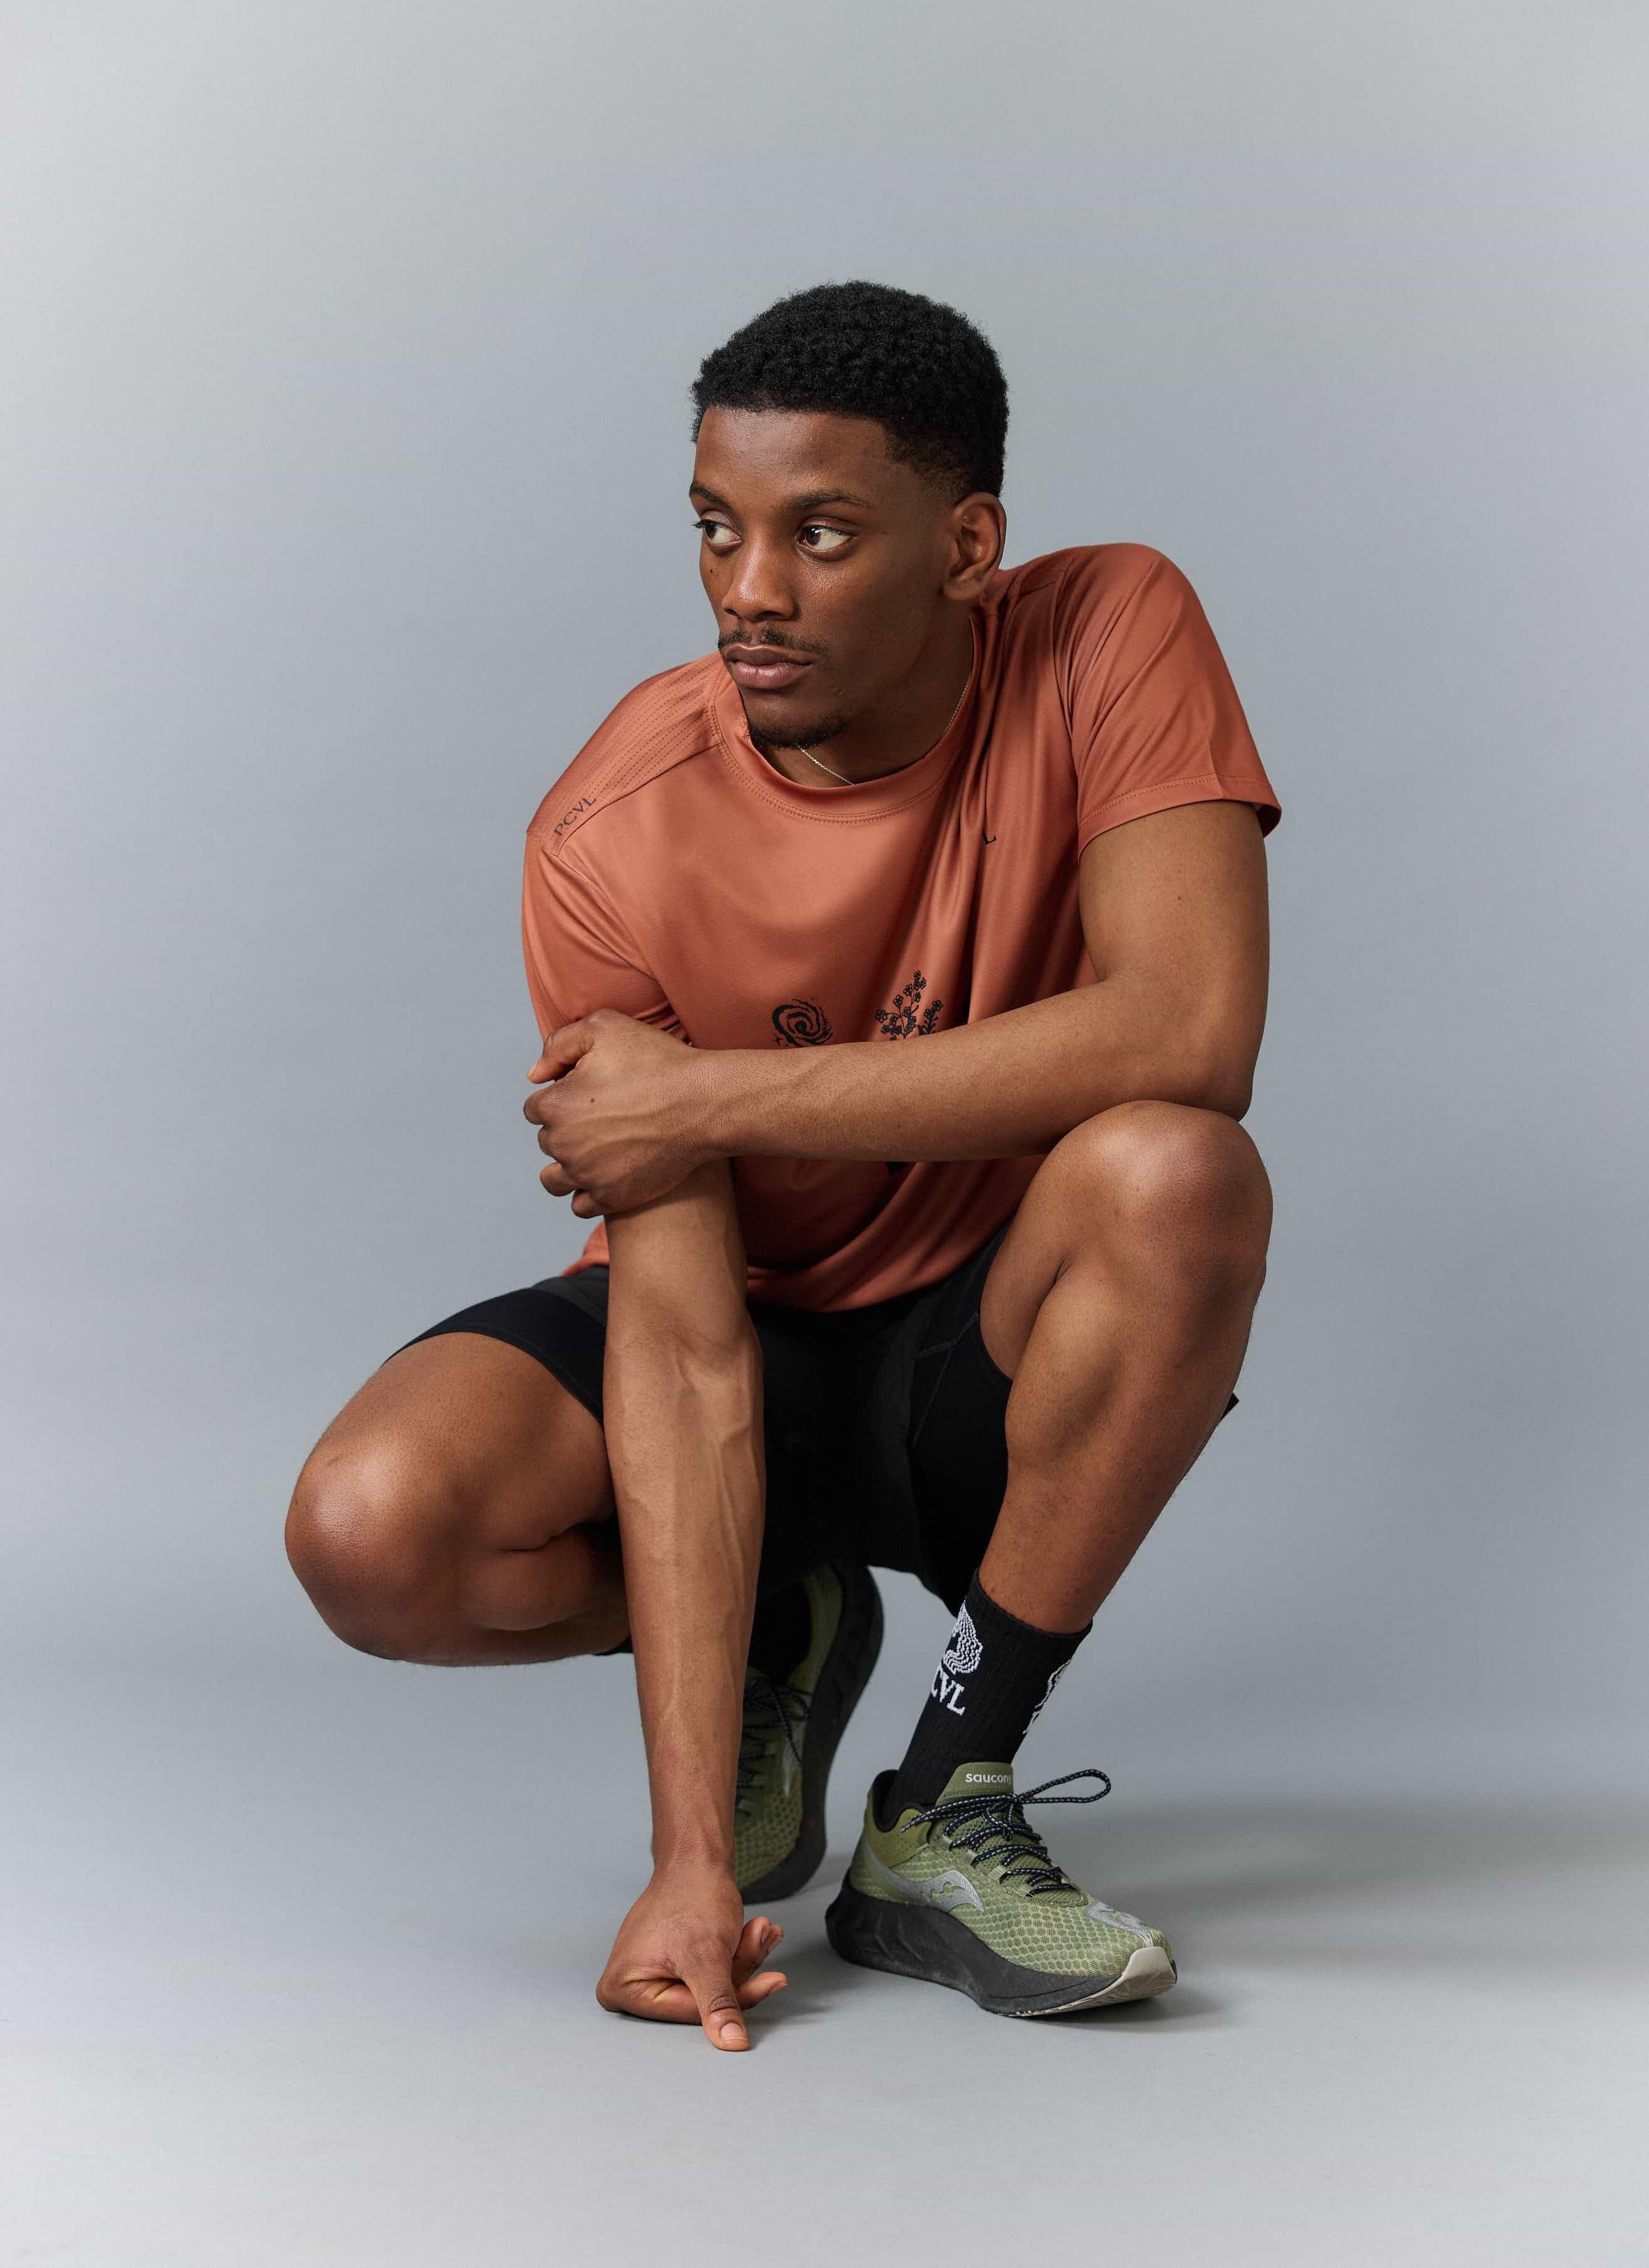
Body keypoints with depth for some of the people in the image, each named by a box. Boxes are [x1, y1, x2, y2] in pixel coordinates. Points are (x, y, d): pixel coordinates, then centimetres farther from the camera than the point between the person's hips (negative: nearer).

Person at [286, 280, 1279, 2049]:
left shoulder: (1105, 641, -17)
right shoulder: (612, 838, -20)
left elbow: (1188, 1037, -31)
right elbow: (685, 1350, -24)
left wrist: (710, 1097, -26)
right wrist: (693, 1862, -29)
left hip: (999, 1364, 0)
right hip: (751, 1345, 1)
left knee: (1178, 1177, -34)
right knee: (371, 1531, -27)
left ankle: (946, 1812, -15)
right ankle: (772, 1636, 7)